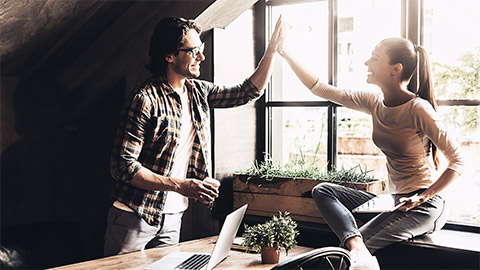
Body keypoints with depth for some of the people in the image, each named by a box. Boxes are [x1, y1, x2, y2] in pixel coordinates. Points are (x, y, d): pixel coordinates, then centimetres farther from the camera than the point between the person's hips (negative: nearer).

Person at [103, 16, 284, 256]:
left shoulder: (198, 91, 7)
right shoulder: (144, 99, -17)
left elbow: (247, 92, 18)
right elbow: (122, 166, -20)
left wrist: (273, 48, 9)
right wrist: (180, 186, -26)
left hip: (172, 217, 7)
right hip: (135, 216, -6)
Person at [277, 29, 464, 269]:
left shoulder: (418, 109, -17)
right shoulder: (374, 102, 3)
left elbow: (457, 162, -15)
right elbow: (319, 88, 5)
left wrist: (423, 198, -19)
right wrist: (285, 54, 3)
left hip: (424, 205, -8)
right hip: (394, 201, 8)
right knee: (323, 191, -11)